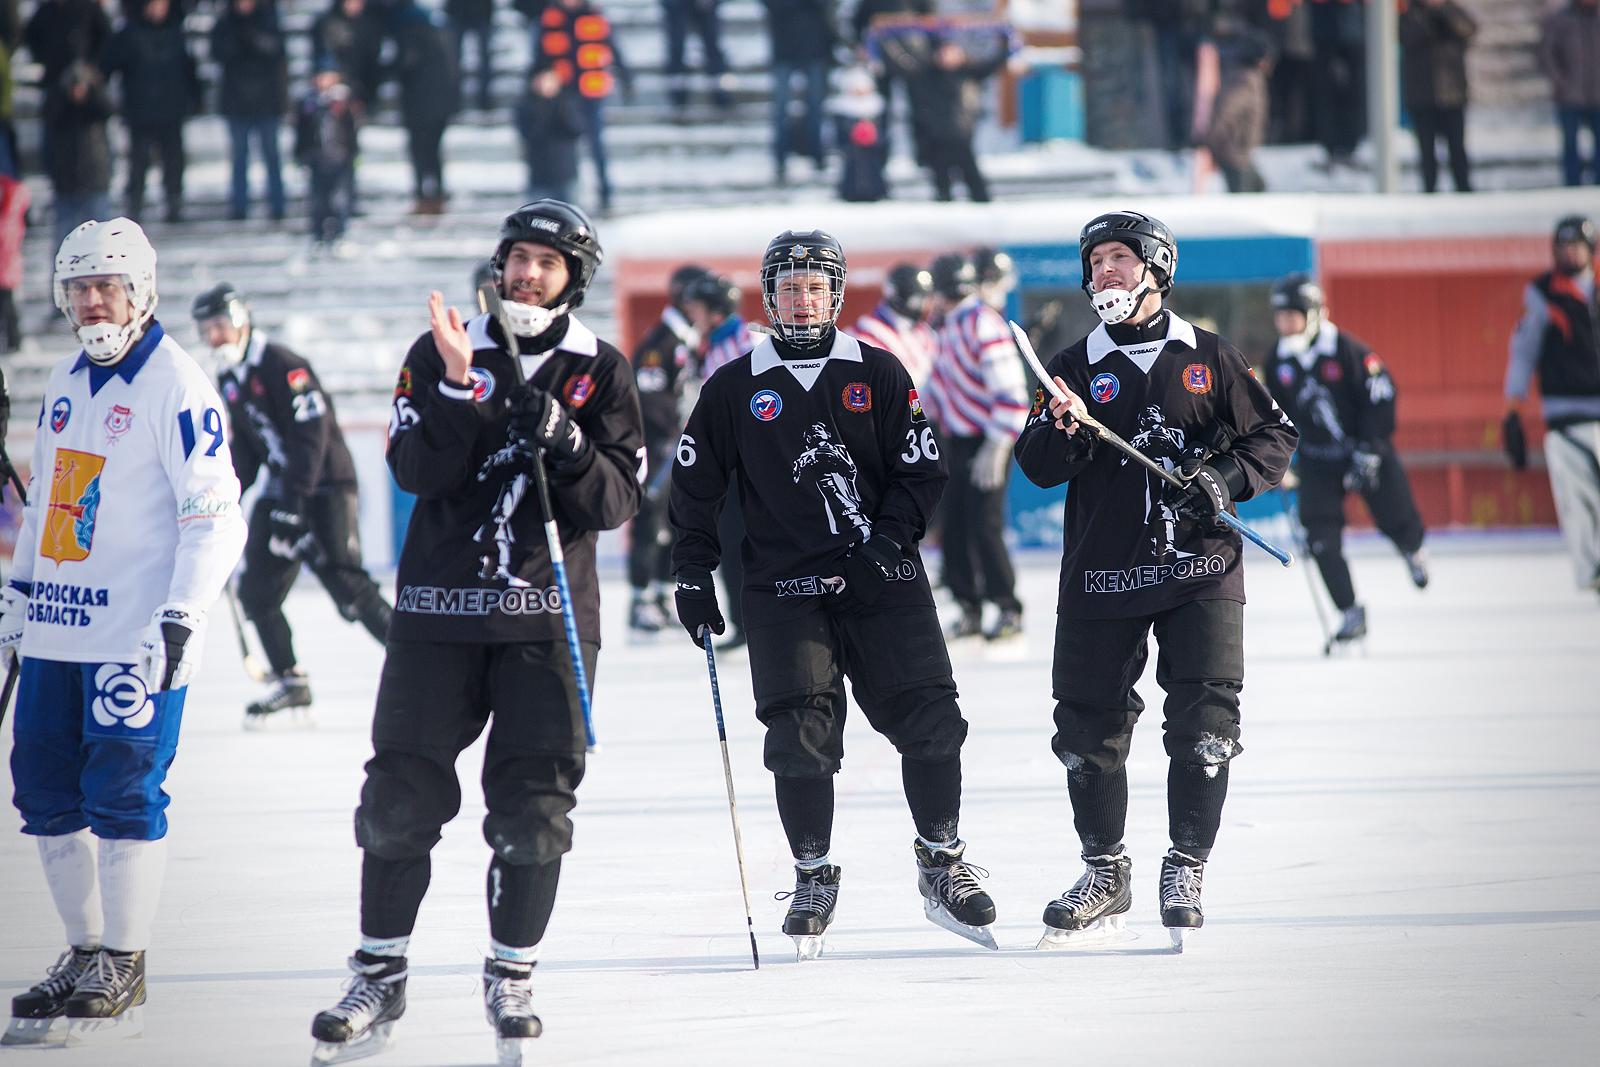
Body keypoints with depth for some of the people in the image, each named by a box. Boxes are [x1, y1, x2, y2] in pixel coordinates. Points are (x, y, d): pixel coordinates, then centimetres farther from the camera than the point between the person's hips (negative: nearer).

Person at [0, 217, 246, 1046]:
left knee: (122, 793, -8)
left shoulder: (175, 386, -10)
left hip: (135, 633, -8)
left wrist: (179, 621, -20)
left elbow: (215, 515, -14)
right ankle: (85, 954, 20)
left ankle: (122, 976, -2)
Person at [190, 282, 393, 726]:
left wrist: (292, 505, -26)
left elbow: (311, 434, -23)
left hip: (325, 484, -9)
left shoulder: (281, 365, -17)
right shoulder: (229, 379, 12)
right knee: (258, 588, 2)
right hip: (282, 486, 9)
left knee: (344, 583, -19)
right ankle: (291, 685, 10)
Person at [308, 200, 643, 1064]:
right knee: (401, 795, 0)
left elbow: (616, 502, -2)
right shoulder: (440, 354, 4)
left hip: (547, 618, 0)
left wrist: (562, 441, -18)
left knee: (534, 805, -1)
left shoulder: (600, 373, 4)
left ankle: (511, 977, 14)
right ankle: (379, 979, 10)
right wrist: (460, 390, -21)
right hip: (440, 610, 0)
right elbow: (416, 472, -8)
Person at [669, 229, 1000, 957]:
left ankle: (942, 865, 11)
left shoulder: (878, 376, 6)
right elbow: (695, 487, 13)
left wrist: (891, 537, -8)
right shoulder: (734, 390, 6)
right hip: (785, 589, -1)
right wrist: (694, 578, 9)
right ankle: (813, 878, 6)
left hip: (882, 579, 1)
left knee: (930, 721, -6)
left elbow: (921, 468, 6)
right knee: (802, 734, -10)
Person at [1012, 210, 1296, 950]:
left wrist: (1227, 478, -9)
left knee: (1204, 723, -8)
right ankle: (1104, 875, 18)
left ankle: (1185, 871, 4)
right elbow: (1036, 467, 1)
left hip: (1199, 570, -1)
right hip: (1101, 576, 1)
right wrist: (1062, 433, -21)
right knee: (1089, 729, 3)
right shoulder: (1076, 367, 7)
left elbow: (1273, 437, 9)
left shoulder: (1208, 359, 5)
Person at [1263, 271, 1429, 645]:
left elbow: (1380, 396, -16)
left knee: (1395, 519, 8)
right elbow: (1277, 414, 12)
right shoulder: (1277, 363, -3)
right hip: (1317, 459, 3)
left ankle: (1414, 550, 47)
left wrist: (1369, 451, -20)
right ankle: (1350, 614, -4)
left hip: (1367, 449, -3)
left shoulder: (1347, 350, -19)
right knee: (1322, 539, -11)